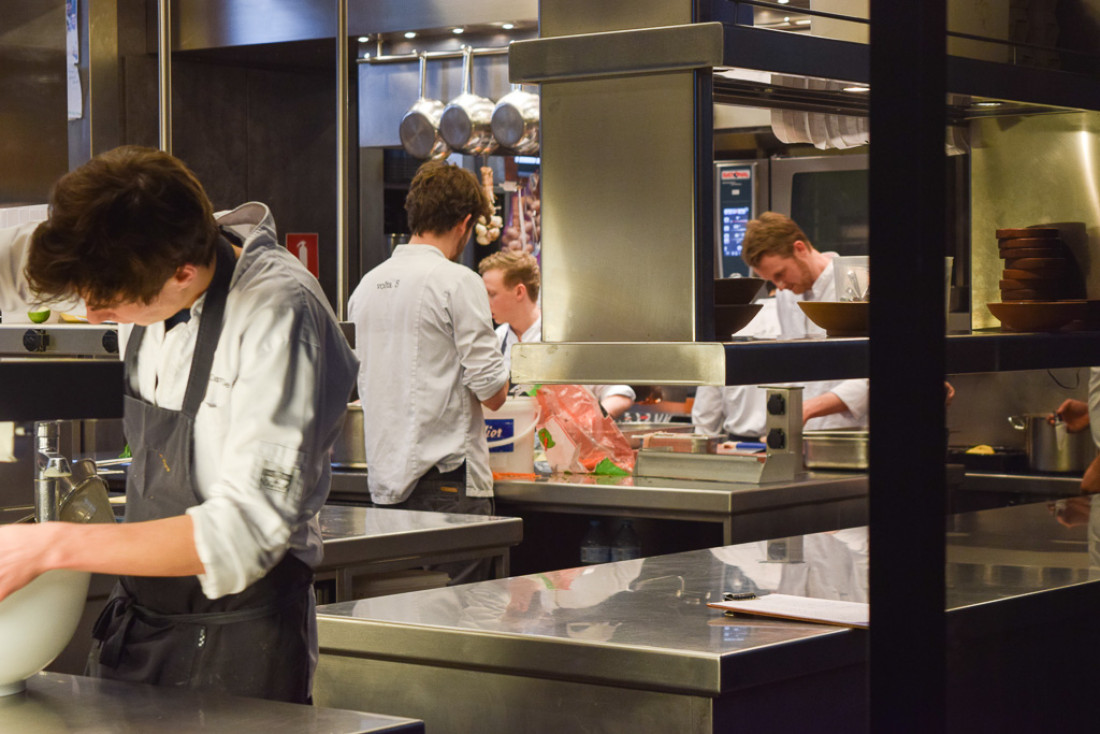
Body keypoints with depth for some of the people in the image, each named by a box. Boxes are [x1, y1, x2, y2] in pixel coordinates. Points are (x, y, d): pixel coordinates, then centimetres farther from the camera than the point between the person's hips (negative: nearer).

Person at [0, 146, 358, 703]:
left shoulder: (277, 315, -24)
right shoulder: (139, 268, -4)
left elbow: (246, 533, -28)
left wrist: (51, 547, -27)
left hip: (237, 637, -7)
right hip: (138, 616, 7)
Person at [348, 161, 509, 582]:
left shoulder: (368, 284, 11)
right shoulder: (457, 282, -10)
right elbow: (491, 393, -13)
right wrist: (499, 385, 10)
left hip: (385, 478, 7)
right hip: (446, 480, -7)